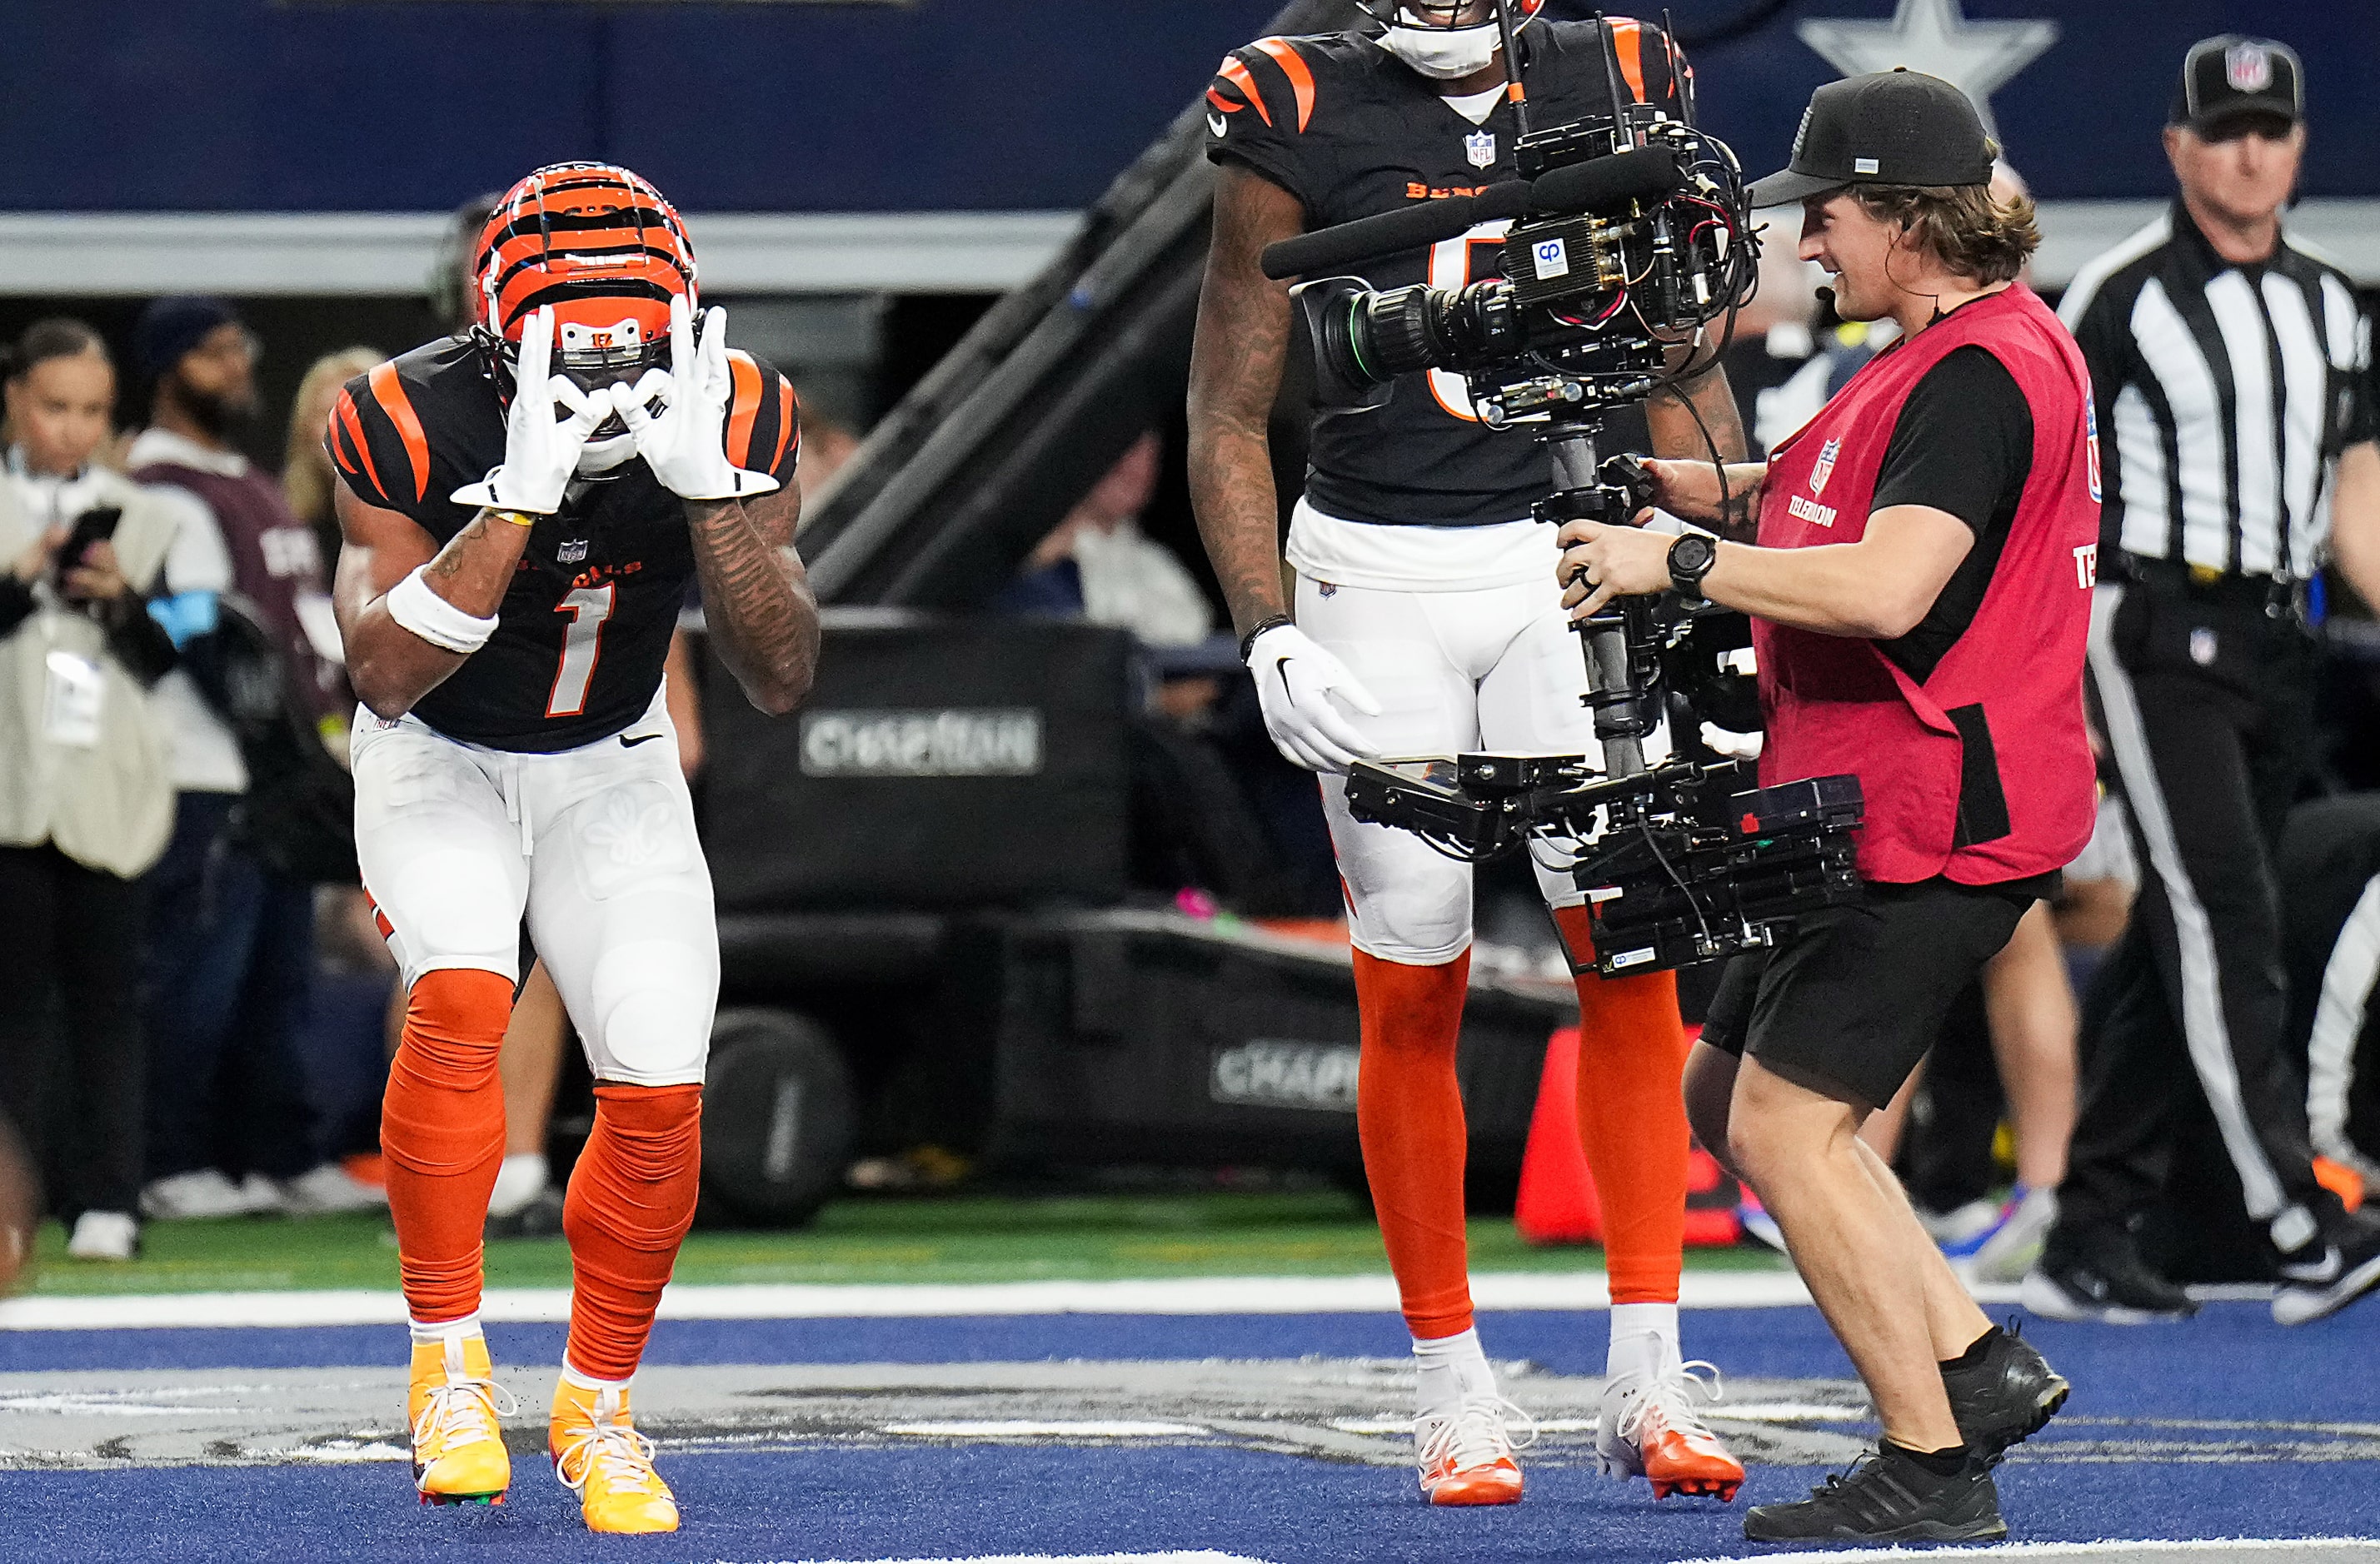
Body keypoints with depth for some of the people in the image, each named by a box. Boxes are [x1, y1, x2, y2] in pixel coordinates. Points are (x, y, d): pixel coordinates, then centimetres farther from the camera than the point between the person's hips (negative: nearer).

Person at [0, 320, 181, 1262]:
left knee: (106, 998, 0)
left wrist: (121, 598, -11)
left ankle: (106, 1200, 1)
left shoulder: (141, 519, 11)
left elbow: (165, 657, 6)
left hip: (107, 792, 1)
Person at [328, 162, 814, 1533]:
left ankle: (597, 1405, 12)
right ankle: (450, 1359, -12)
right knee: (462, 997, -29)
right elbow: (387, 676, -33)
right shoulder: (415, 423, -26)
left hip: (613, 766, 3)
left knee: (661, 1091, -10)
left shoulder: (737, 420, -19)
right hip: (440, 757, -2)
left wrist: (710, 483, -37)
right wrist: (523, 494, -43)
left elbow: (784, 679, -23)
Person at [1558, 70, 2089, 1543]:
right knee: (1732, 1098, 15)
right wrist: (1733, 488, 19)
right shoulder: (1977, 342, 14)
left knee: (1787, 1125, -10)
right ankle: (1977, 1364, 16)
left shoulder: (1982, 371, -20)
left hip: (1932, 823, -11)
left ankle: (1933, 1471, -6)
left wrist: (1678, 564, -22)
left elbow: (1887, 588, -31)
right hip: (1876, 810, 11)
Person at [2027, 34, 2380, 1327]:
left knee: (2179, 936, 7)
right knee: (2223, 915, -14)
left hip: (2273, 640, 7)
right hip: (2154, 627, -7)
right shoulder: (2122, 295, -5)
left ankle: (2087, 1241, 12)